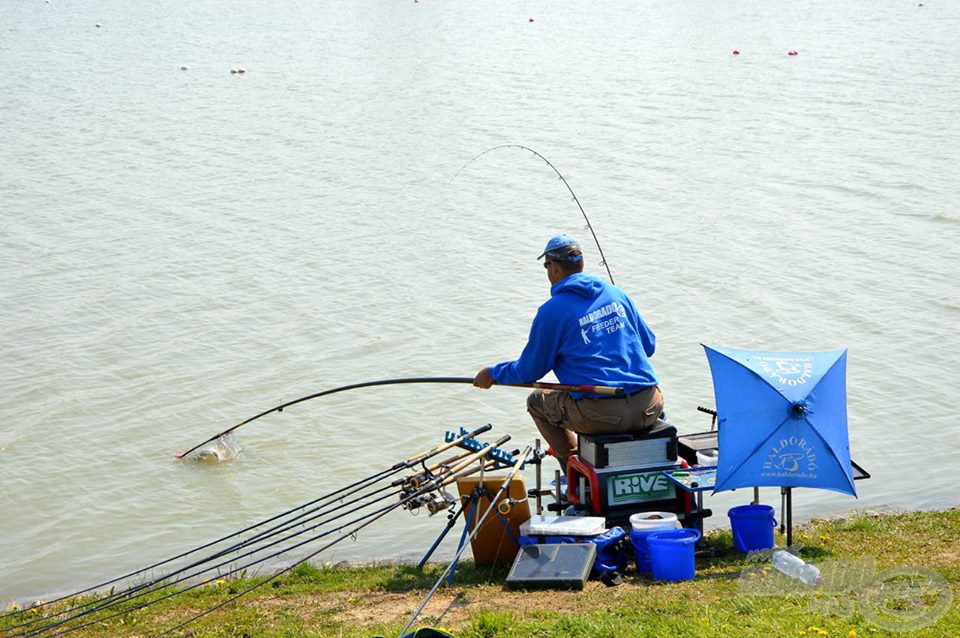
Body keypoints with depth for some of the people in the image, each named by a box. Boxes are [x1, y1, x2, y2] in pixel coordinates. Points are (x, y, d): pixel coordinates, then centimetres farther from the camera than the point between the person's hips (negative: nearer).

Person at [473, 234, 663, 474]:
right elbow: (649, 345, 22)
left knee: (537, 401, 22)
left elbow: (530, 370, 8)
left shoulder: (552, 310, -1)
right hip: (649, 409, 5)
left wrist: (493, 374, 27)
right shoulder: (616, 294, 13)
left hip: (602, 414, -5)